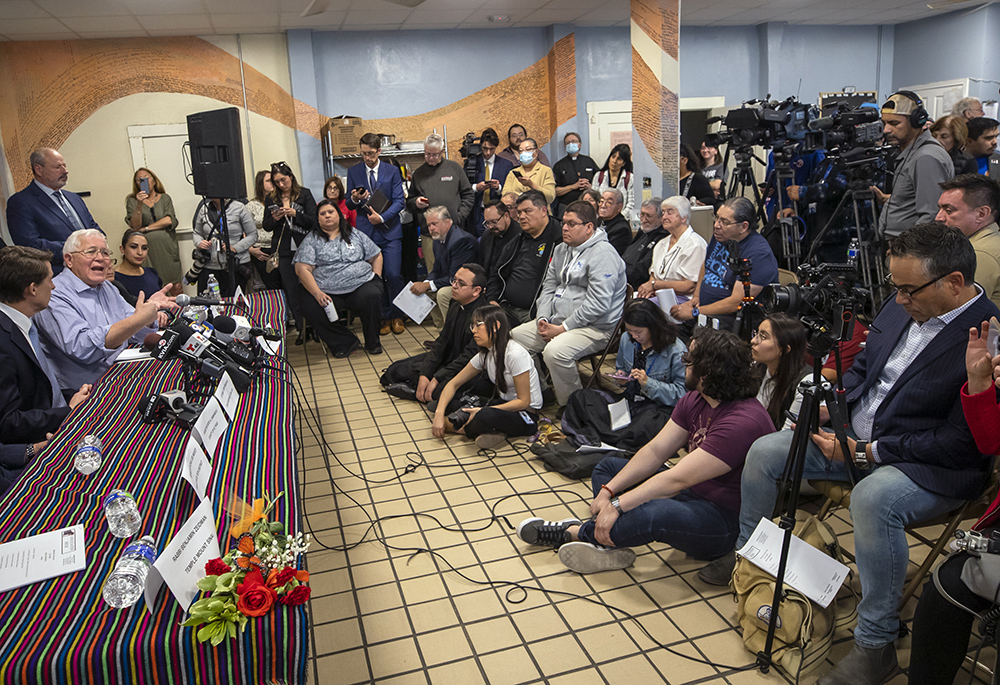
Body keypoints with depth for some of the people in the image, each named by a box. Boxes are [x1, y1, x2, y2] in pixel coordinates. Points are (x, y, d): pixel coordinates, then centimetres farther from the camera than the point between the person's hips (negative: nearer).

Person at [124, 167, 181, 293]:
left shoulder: (165, 198, 11)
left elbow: (170, 221, -5)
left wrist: (145, 228, -5)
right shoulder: (132, 201, 8)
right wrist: (139, 205, -16)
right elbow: (135, 226, -6)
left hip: (167, 246, 1)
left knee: (176, 287, -3)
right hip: (147, 248, -1)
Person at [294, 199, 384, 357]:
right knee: (311, 309, -29)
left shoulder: (355, 235, 17)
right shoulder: (312, 240, 8)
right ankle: (346, 343, -11)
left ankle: (372, 343, -8)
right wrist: (317, 293, -16)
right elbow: (302, 269, -2)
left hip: (362, 285, 1)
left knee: (373, 296, -31)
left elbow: (376, 256, 21)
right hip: (327, 293, 0)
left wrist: (376, 279, 4)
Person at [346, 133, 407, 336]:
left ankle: (397, 317, 9)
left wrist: (382, 217, -15)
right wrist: (354, 199, -15)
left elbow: (399, 201, -1)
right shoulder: (353, 172, 8)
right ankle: (384, 317, 15)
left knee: (393, 275, -8)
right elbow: (349, 205, 8)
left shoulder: (392, 171, 5)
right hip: (366, 232, 1)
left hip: (390, 231, -1)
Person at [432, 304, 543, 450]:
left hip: (526, 416, -8)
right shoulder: (485, 355, 2)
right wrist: (439, 413, -10)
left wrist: (483, 411, -23)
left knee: (484, 418, -38)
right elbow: (454, 383, 6)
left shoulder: (515, 353, -22)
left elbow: (523, 401, -20)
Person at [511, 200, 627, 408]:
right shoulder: (561, 250, 15)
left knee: (555, 351, -34)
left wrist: (562, 329, -19)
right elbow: (549, 285, 18)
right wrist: (542, 319, 0)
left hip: (594, 327, -9)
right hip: (556, 321, 9)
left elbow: (597, 304, -22)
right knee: (514, 337, -1)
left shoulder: (603, 254, -14)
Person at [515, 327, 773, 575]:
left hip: (723, 519, -10)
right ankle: (608, 544, -17)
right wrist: (608, 491, -8)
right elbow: (655, 451, 1)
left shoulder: (742, 422, -28)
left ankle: (572, 533, -12)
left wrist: (617, 504, -28)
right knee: (608, 466, 12)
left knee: (651, 513, -39)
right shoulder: (694, 400, 2)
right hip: (689, 492, 10)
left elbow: (678, 479, -30)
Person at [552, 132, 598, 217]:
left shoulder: (589, 161, 15)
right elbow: (555, 191, 0)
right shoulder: (559, 166, 9)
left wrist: (590, 186, -6)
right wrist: (574, 186, -8)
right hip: (566, 207, -1)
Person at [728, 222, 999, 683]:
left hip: (933, 467, -8)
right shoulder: (900, 310, 3)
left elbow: (960, 443, -22)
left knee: (872, 498, -38)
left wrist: (868, 452, -22)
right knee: (764, 452, -1)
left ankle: (875, 644, -18)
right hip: (854, 437, 8)